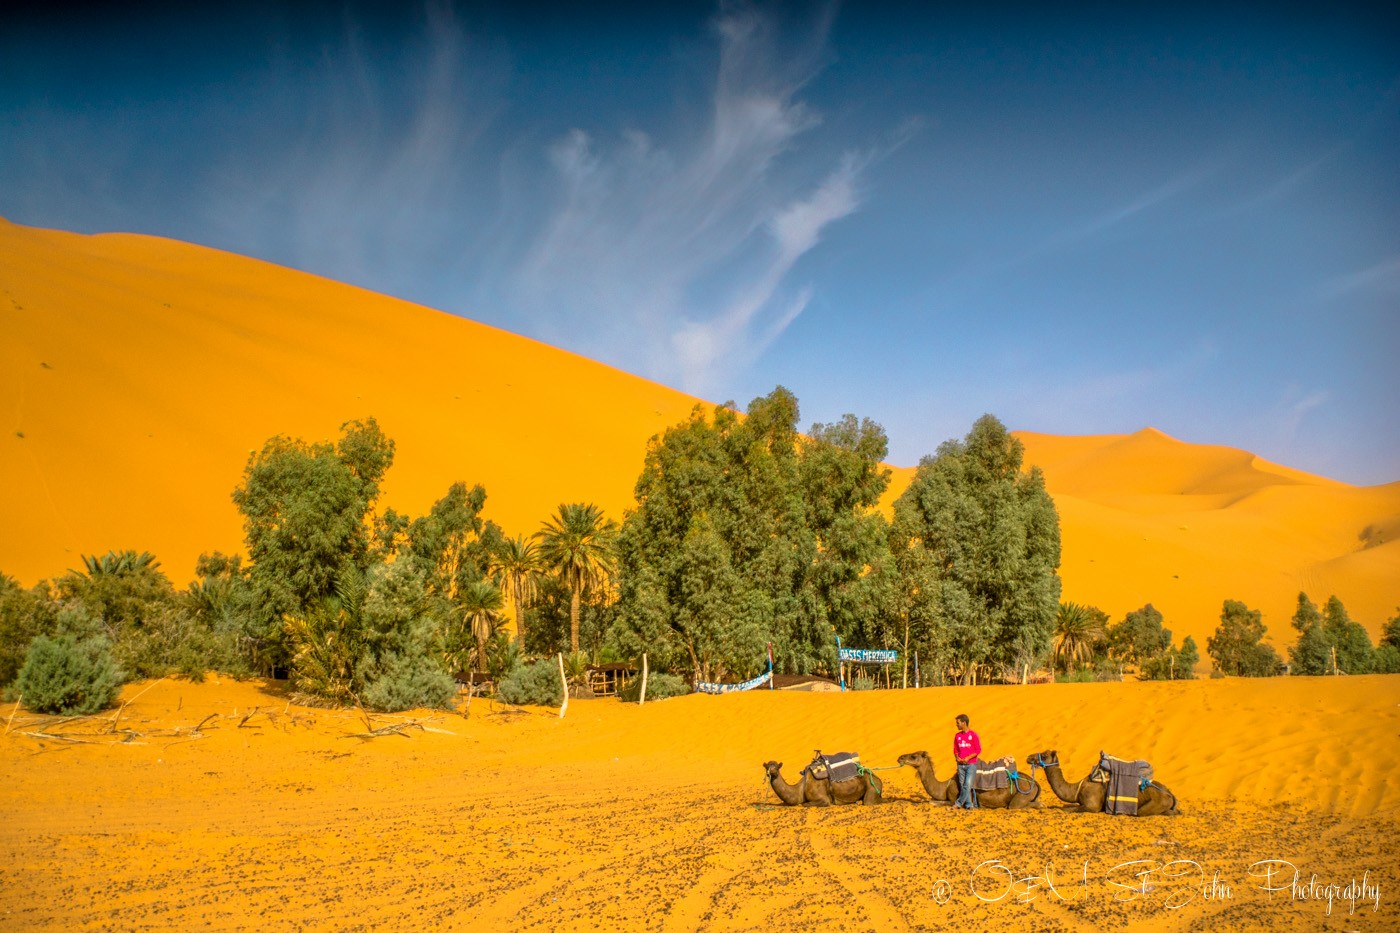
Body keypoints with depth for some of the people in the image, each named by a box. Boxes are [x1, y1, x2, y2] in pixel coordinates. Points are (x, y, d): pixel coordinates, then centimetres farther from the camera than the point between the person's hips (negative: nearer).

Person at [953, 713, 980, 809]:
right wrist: (957, 757, -5)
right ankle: (969, 804, 9)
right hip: (960, 765, 5)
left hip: (971, 764, -5)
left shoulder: (973, 735, -6)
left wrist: (968, 758, -15)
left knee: (968, 785, -11)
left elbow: (978, 750, -6)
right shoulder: (957, 736, 9)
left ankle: (959, 803, -4)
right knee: (962, 785, 3)